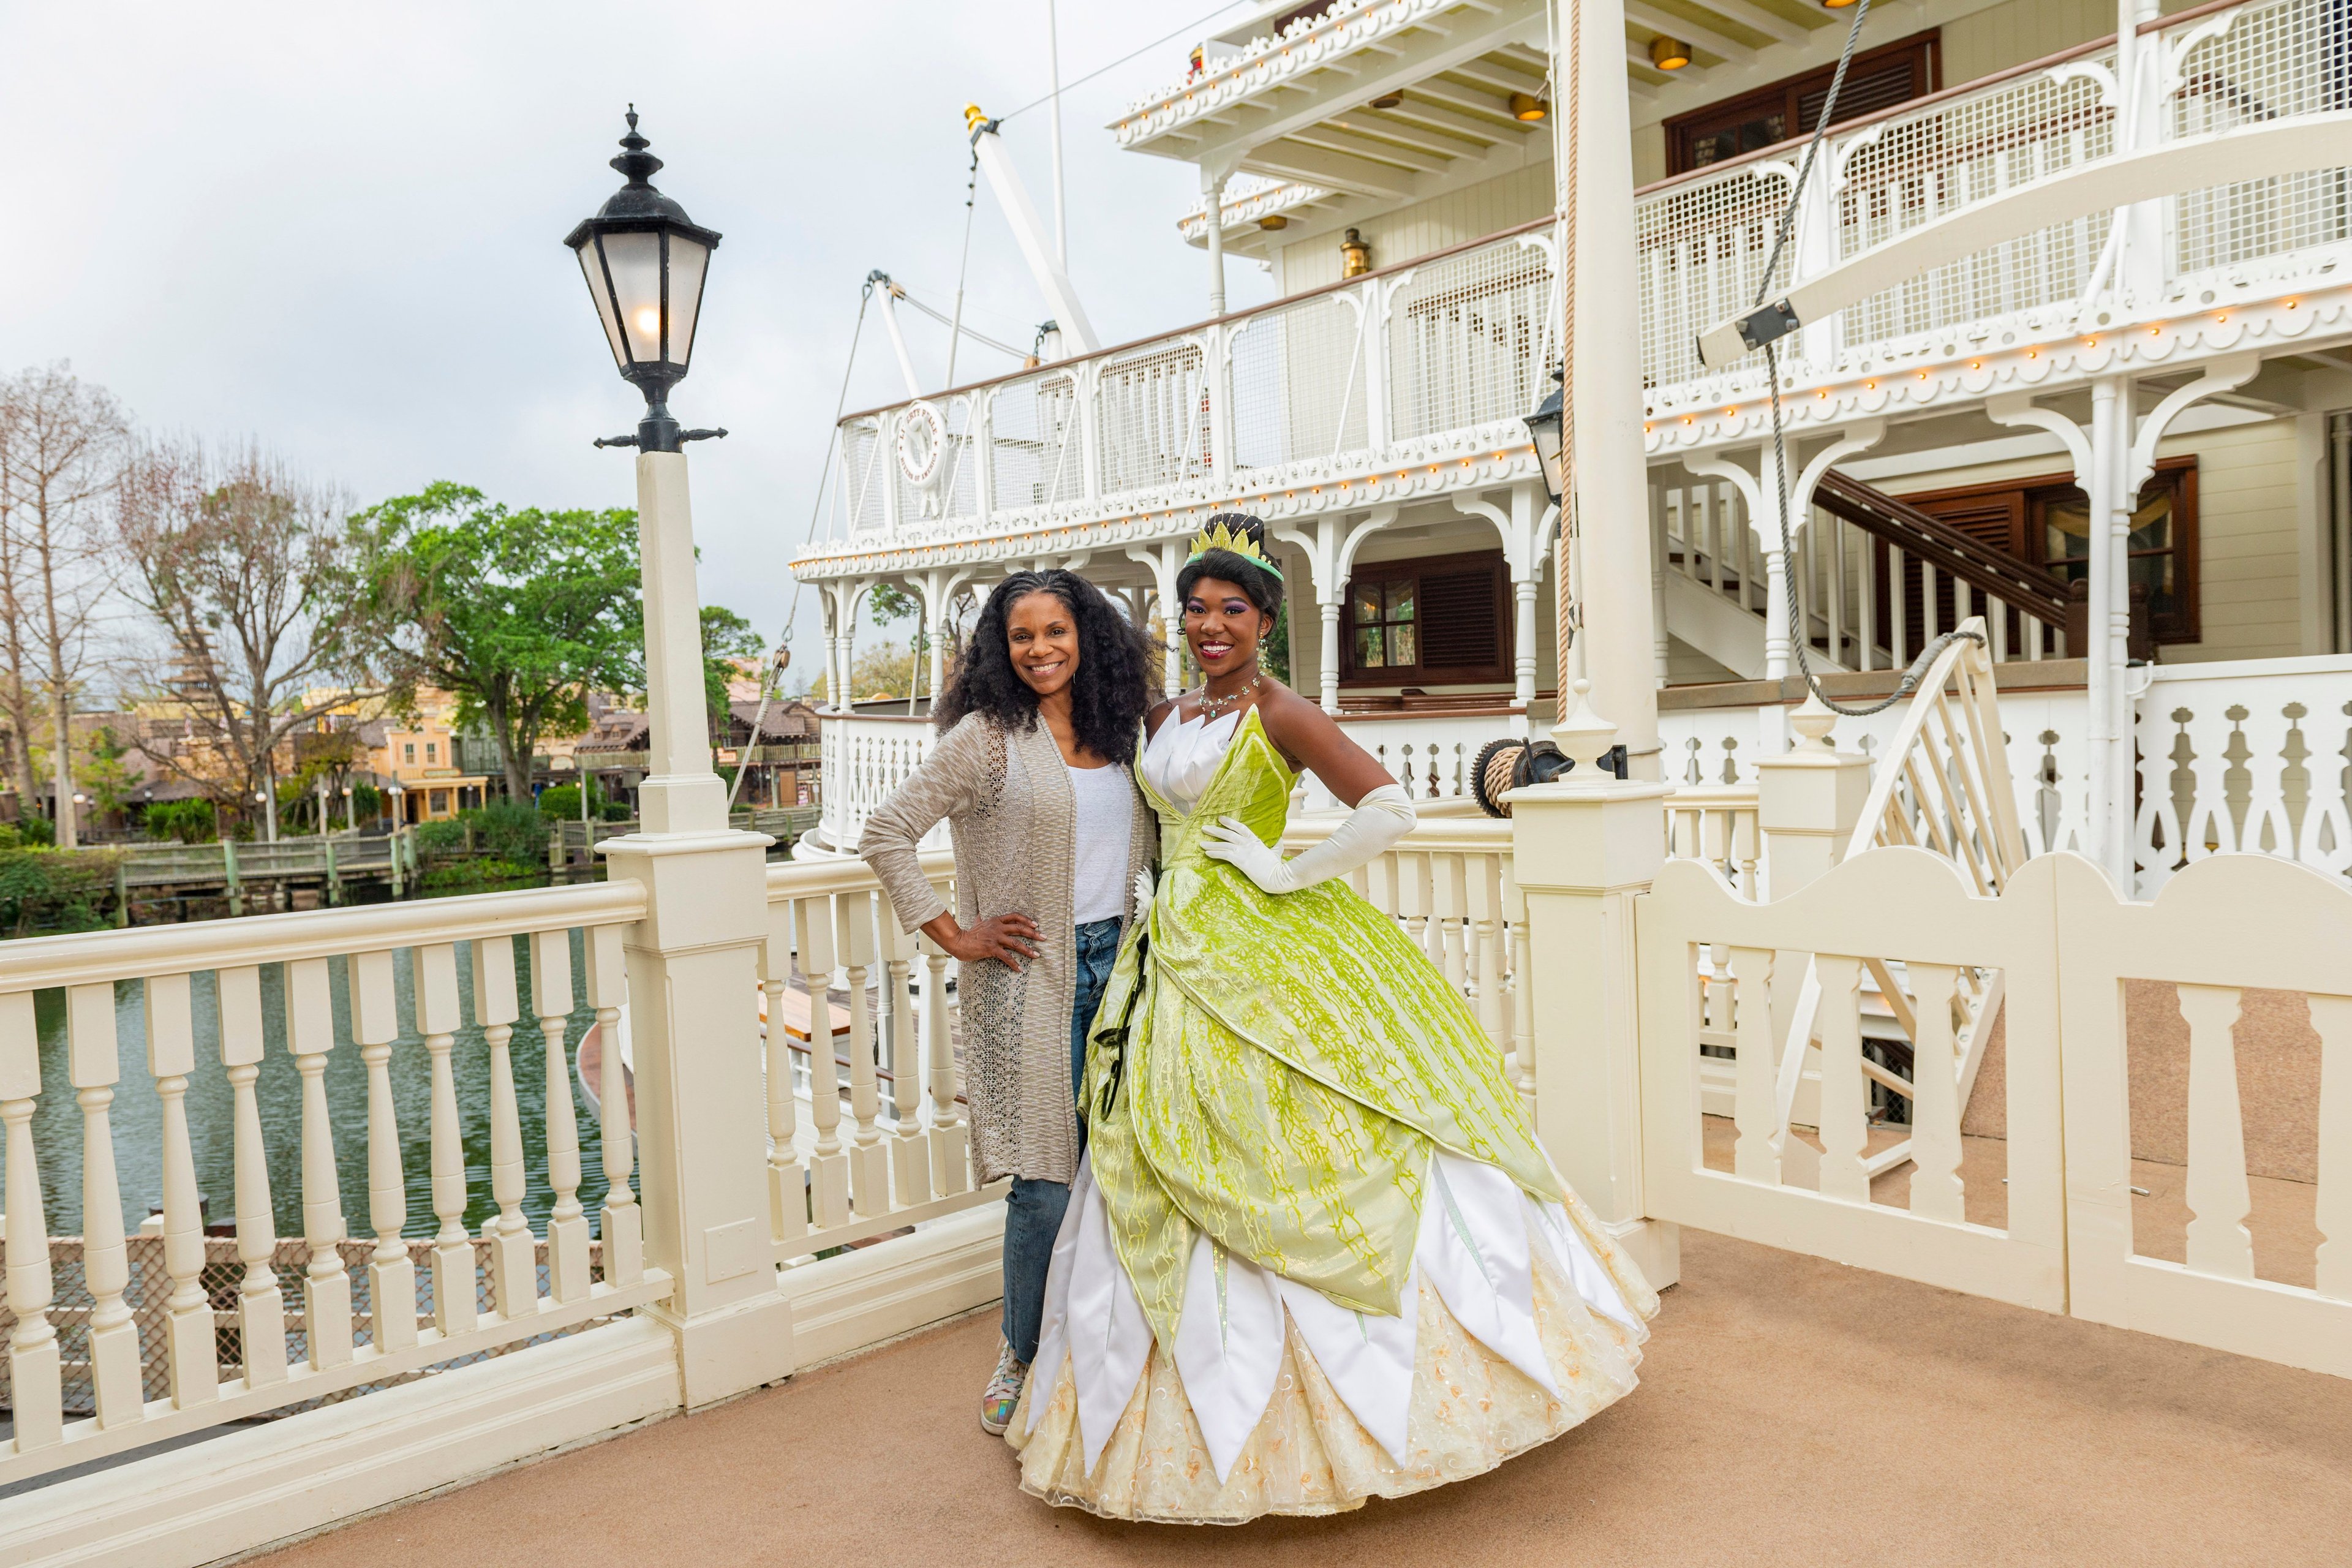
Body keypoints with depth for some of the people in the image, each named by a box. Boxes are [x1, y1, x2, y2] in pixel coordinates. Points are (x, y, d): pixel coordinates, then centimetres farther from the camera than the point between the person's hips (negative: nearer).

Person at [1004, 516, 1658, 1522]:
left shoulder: (1279, 714, -9)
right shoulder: (1164, 718, 13)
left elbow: (1389, 811, -19)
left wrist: (1284, 873, -16)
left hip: (1265, 964, -7)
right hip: (1177, 959, 7)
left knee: (1281, 1168, -3)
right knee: (1175, 1185, 10)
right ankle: (1207, 1406, 24)